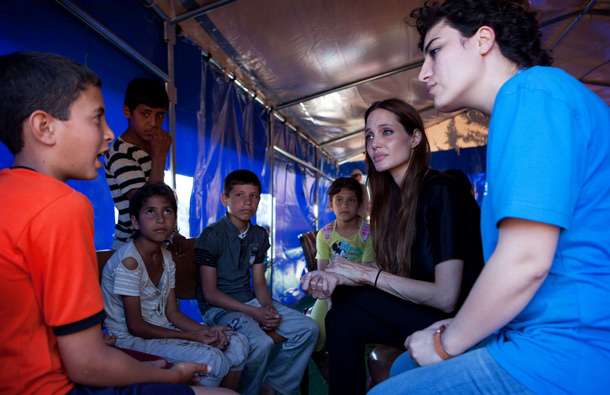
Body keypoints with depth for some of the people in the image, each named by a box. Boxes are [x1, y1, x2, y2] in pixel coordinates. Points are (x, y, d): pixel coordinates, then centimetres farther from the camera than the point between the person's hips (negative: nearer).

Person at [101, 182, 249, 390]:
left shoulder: (166, 258, 5)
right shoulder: (129, 261, -20)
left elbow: (172, 312, 4)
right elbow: (135, 326, -18)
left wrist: (207, 331, -11)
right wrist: (192, 336, -20)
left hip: (162, 330, 8)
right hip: (131, 340, -7)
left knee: (237, 344, -2)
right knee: (212, 360, -26)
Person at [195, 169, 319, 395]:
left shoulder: (259, 236, 8)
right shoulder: (211, 236, -12)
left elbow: (259, 283, 11)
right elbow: (210, 293, -13)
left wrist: (269, 308, -10)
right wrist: (254, 312, -18)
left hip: (251, 301, 7)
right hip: (219, 308, -6)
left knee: (308, 329, -6)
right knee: (261, 343, -32)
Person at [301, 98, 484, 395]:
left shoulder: (441, 192, -19)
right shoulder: (394, 196, 5)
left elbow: (447, 297, -23)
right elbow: (389, 273, 6)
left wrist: (365, 273, -17)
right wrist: (337, 276, -12)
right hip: (421, 312, 7)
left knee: (347, 295, -13)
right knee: (341, 320, -4)